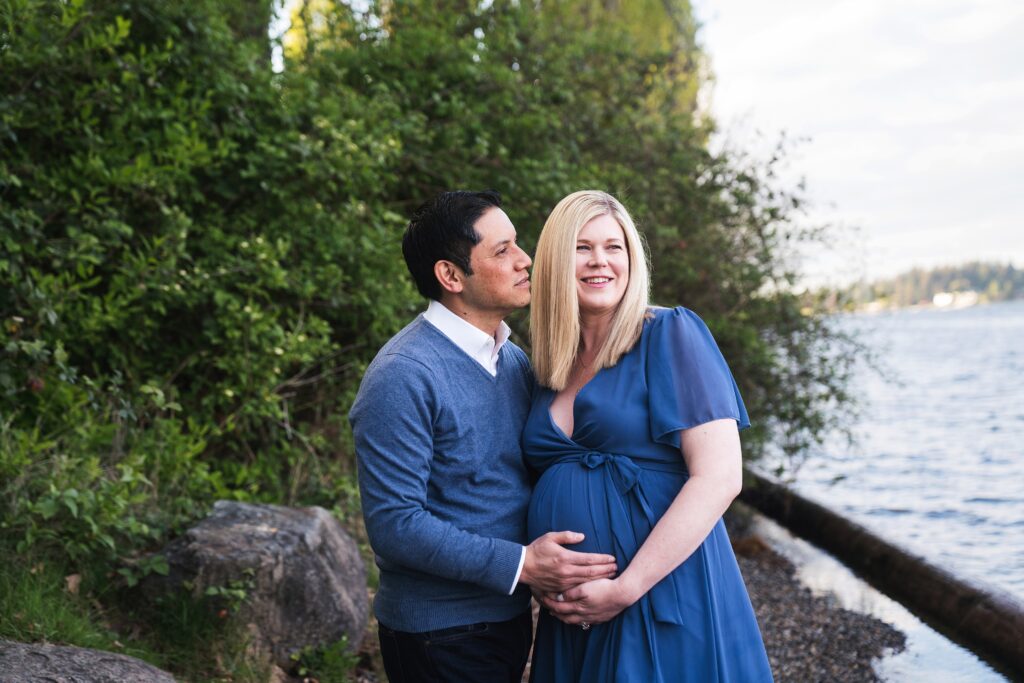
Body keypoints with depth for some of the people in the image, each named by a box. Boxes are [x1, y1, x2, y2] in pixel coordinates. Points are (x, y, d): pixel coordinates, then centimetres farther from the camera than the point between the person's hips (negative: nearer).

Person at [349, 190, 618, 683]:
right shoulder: (404, 377, -19)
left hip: (509, 617, 7)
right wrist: (521, 565, -24)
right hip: (441, 635, -7)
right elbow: (393, 524, -23)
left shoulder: (514, 360, 6)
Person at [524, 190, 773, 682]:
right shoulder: (550, 370, 10)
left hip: (665, 601, -5)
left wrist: (626, 588, -17)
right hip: (571, 617, 5)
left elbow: (719, 478, -15)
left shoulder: (670, 335, -7)